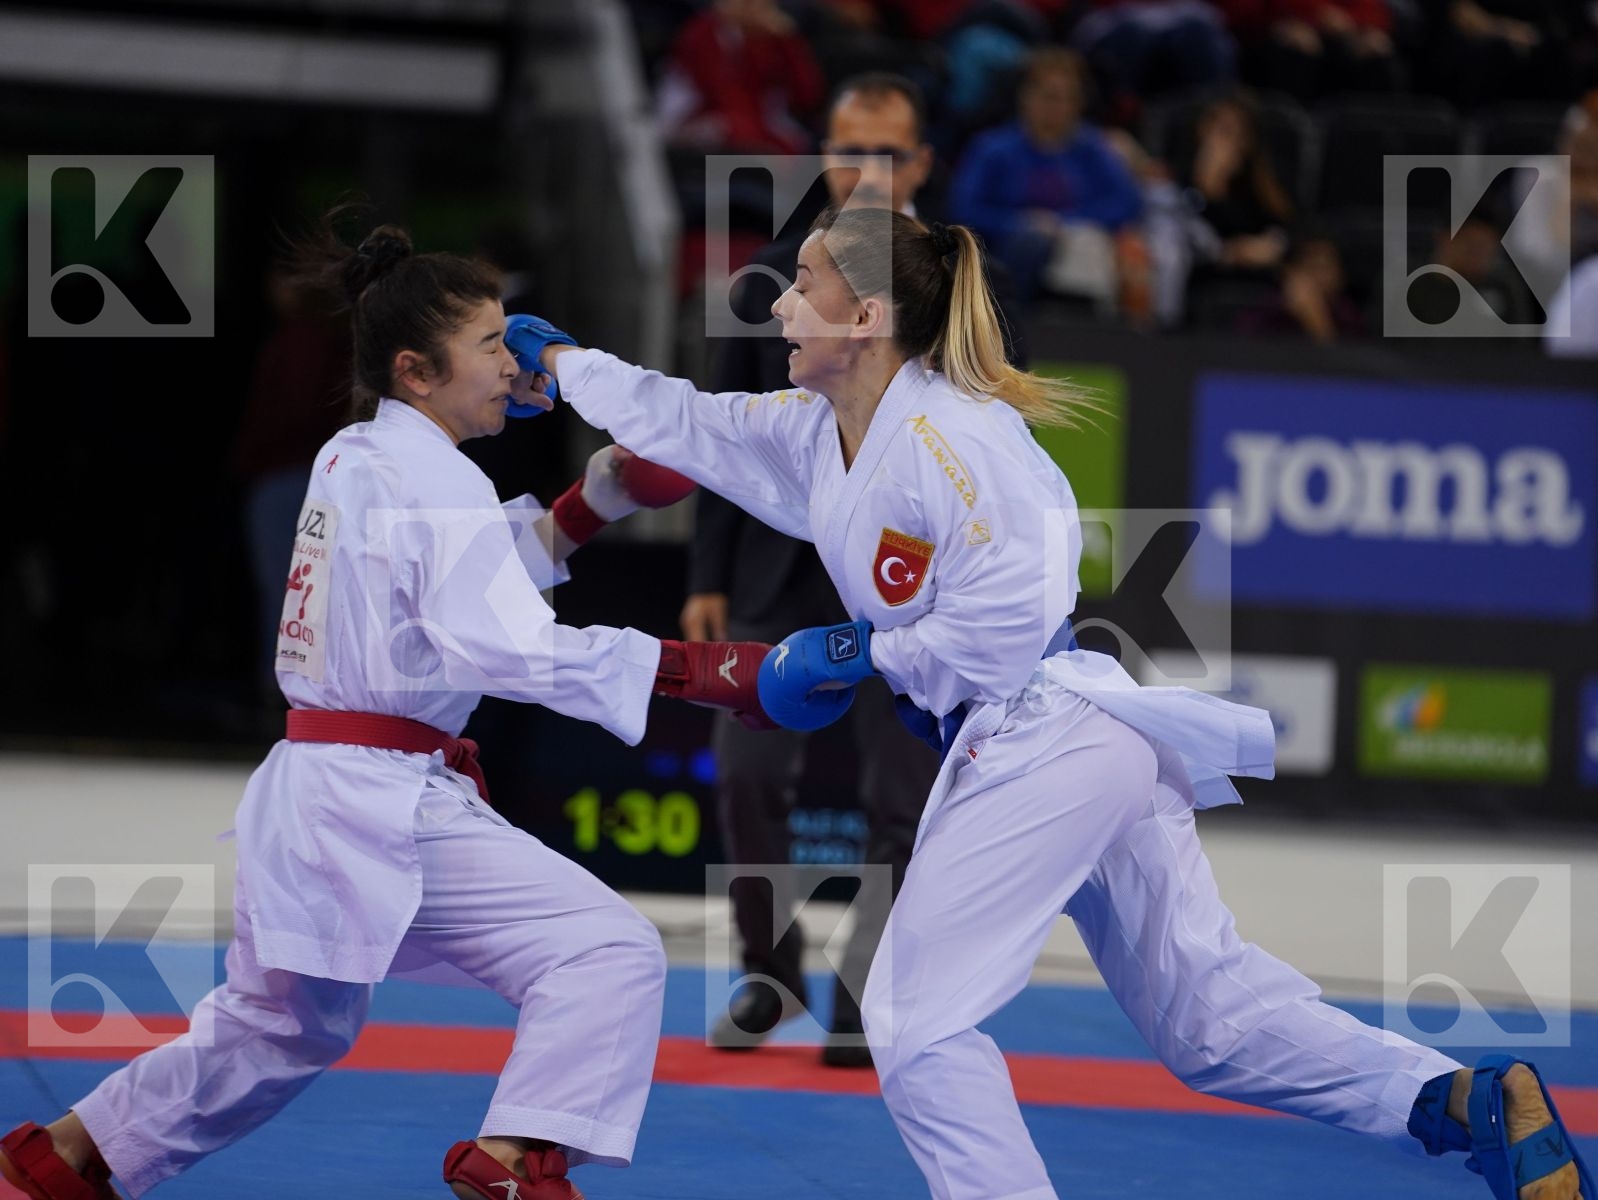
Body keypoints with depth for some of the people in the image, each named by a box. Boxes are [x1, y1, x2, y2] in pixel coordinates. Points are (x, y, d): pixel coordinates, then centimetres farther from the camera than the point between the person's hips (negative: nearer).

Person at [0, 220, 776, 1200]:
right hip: (382, 802, -10)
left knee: (277, 1029, 27)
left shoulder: (353, 458, 14)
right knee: (608, 952, -15)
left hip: (306, 791, 10)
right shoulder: (432, 481, -13)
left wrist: (596, 499, 11)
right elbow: (505, 644, -25)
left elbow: (469, 574, 23)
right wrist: (702, 672, -29)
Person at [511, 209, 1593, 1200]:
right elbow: (685, 424, 29)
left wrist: (861, 656, -14)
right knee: (1210, 1010, 10)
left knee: (920, 1017, -5)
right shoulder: (815, 438, 13)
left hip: (1048, 738, -10)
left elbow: (1013, 607, -23)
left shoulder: (945, 433, -16)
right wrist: (563, 361, 32)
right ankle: (1471, 1104, 2)